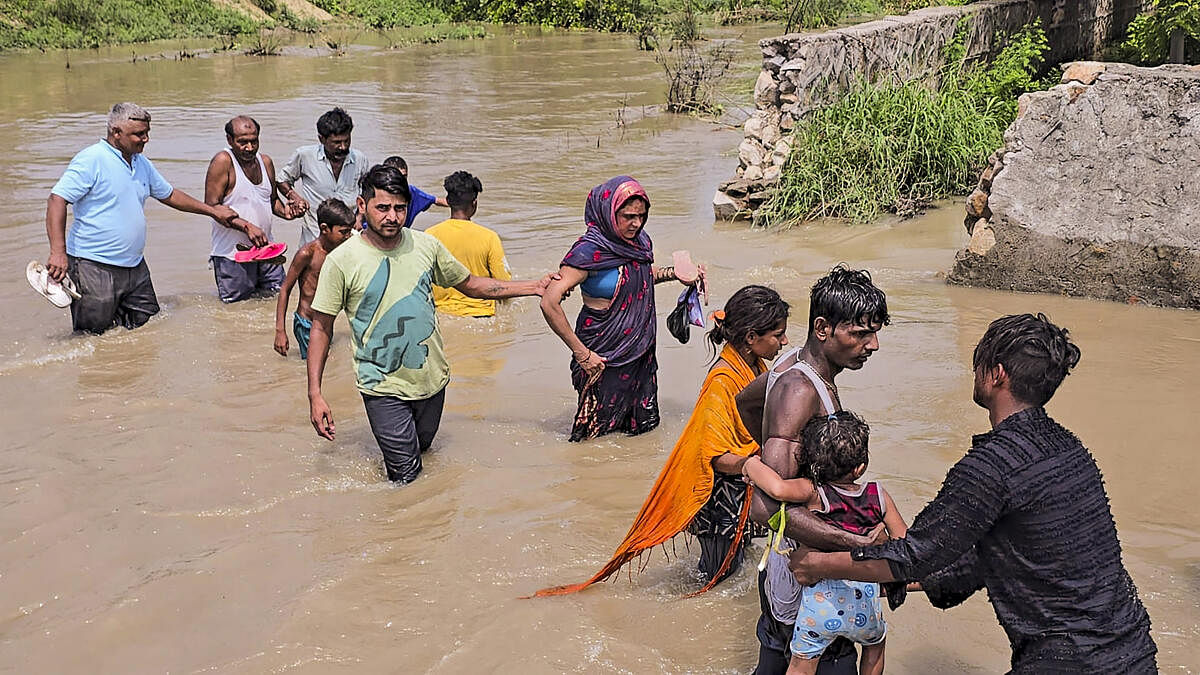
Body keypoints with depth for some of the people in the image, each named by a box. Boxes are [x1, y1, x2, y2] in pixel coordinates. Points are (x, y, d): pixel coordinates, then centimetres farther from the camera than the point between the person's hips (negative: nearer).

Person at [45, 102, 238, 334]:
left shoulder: (142, 163, 13)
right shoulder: (91, 160, -12)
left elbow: (169, 194, 29)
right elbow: (57, 200, -18)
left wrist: (212, 210, 31)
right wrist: (58, 252, -28)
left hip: (135, 267, 8)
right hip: (94, 268, -8)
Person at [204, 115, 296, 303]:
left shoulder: (265, 161, 8)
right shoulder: (222, 162, -13)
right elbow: (211, 207, -17)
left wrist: (285, 211, -2)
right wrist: (247, 226, -24)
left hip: (264, 248, 6)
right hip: (232, 252, -6)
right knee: (235, 305, 0)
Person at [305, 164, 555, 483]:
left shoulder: (425, 245, -1)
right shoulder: (341, 261, -12)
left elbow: (471, 284, 12)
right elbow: (321, 328, -6)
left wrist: (536, 287, 8)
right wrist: (315, 396, -12)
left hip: (432, 379, 4)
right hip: (384, 388, -4)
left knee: (422, 450, 20)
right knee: (406, 475, -5)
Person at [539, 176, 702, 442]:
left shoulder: (640, 241, 2)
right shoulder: (589, 252, -20)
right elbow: (550, 303, -25)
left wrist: (675, 272, 5)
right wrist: (581, 353, -21)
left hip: (641, 353, 7)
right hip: (604, 357, -7)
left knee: (644, 427, 15)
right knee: (599, 431, 4)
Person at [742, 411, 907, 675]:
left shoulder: (813, 493, -17)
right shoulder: (879, 496, -6)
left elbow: (778, 488, -37)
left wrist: (752, 465, -17)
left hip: (821, 599, -2)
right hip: (865, 603, 2)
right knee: (875, 644, 35)